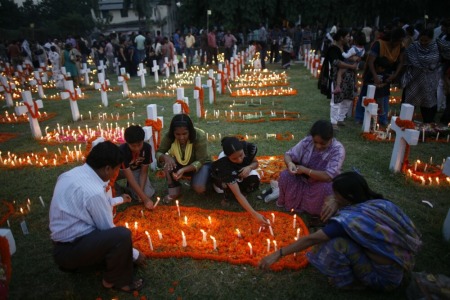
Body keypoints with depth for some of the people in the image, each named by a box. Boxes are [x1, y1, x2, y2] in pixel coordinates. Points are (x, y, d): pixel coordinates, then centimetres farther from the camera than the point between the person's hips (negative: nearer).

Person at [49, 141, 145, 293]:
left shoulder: (75, 172, -1)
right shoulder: (93, 191, -27)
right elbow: (108, 230, -17)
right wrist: (135, 254, -3)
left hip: (62, 242, 10)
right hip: (69, 250, -10)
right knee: (122, 235, -27)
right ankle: (116, 280, 0)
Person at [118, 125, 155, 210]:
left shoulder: (147, 147, -26)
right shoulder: (122, 151, -36)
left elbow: (144, 172, -16)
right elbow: (130, 178, -36)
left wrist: (141, 192, -28)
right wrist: (145, 199, -40)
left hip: (137, 170, 2)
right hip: (122, 170, -2)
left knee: (148, 194, -19)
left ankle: (130, 187, 12)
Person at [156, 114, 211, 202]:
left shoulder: (200, 136, -31)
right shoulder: (169, 136, -23)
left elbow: (200, 161, -29)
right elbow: (158, 153, -16)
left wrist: (184, 170, -45)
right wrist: (165, 157, -41)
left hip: (201, 164, -3)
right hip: (180, 164, 3)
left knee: (199, 188, -29)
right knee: (167, 163, -29)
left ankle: (205, 178, 6)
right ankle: (174, 190, -11)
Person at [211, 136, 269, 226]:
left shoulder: (249, 147, -34)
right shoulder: (224, 165, -44)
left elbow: (255, 163, -12)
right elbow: (238, 194, -43)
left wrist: (249, 167, -37)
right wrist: (255, 214, -50)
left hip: (242, 170, 3)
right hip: (221, 177, -3)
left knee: (254, 181, -27)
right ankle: (226, 197, -5)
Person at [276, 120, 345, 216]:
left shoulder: (338, 150, -26)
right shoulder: (307, 141, -17)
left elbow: (328, 176, -33)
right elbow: (288, 155, -12)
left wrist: (305, 170, -33)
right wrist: (290, 163, -36)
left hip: (322, 183, -3)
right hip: (303, 179, 3)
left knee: (326, 188, -36)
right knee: (285, 175, -22)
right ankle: (287, 202, 4)